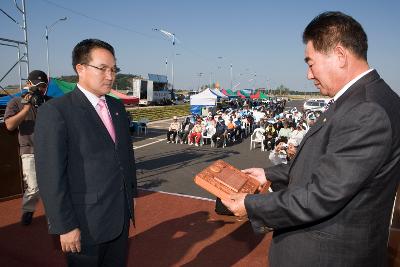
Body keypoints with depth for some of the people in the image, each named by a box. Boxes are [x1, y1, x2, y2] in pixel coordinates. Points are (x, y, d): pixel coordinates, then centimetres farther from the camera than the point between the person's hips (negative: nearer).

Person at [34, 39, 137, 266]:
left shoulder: (117, 106, 6)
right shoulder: (55, 112, -15)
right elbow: (51, 176, -17)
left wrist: (132, 193, 13)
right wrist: (65, 226, -15)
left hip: (122, 216, 6)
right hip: (86, 223, -6)